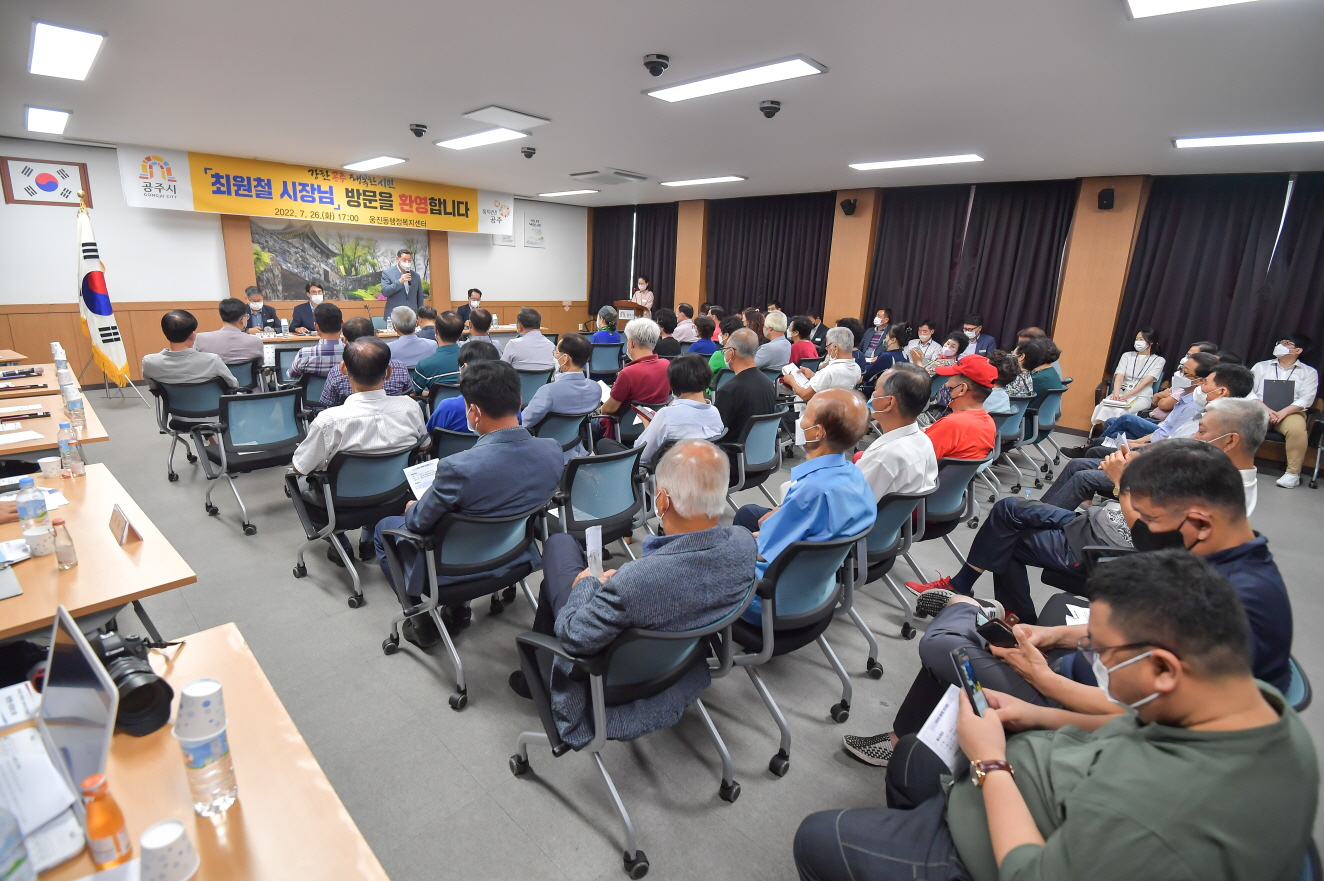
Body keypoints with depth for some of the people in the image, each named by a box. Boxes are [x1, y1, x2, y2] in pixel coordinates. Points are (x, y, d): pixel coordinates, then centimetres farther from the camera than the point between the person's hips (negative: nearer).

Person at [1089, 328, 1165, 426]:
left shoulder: (1158, 360, 5)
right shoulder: (1127, 355, 13)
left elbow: (1146, 382, -8)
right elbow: (1119, 377, -1)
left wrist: (1127, 396, -23)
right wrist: (1116, 393, -21)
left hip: (1141, 396, -2)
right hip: (1121, 392, 3)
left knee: (1119, 411, -35)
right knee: (1104, 407, -32)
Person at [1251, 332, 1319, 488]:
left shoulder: (1309, 372, 13)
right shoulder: (1261, 366, 16)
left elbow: (1306, 399, 0)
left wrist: (1283, 412, -18)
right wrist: (1265, 409, -14)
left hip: (1290, 413, -1)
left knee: (1297, 428, -34)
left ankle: (1293, 472, -21)